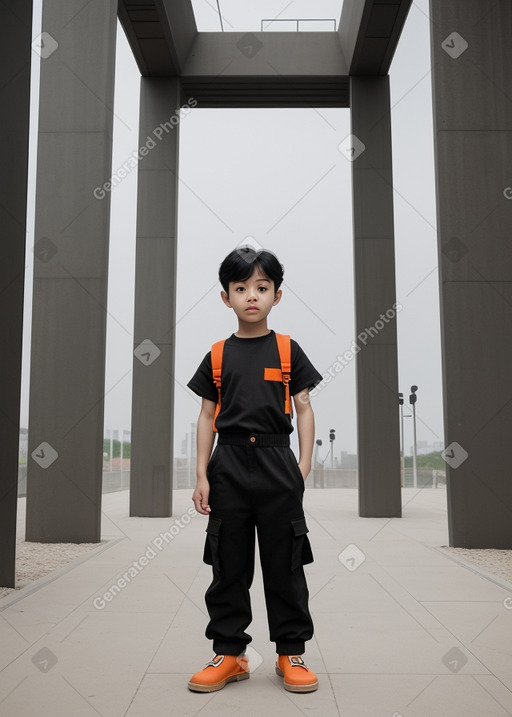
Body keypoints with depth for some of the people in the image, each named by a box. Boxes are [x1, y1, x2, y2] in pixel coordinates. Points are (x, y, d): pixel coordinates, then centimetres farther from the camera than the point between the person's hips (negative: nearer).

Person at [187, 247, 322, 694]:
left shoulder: (287, 350, 4)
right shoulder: (218, 355, 6)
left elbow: (304, 409, 5)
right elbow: (207, 417, 7)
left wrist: (304, 464, -5)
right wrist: (202, 476, 1)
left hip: (276, 462, -1)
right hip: (229, 464, 1)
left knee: (284, 563, 6)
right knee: (229, 565, 7)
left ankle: (291, 653, 18)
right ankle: (229, 653, 20)